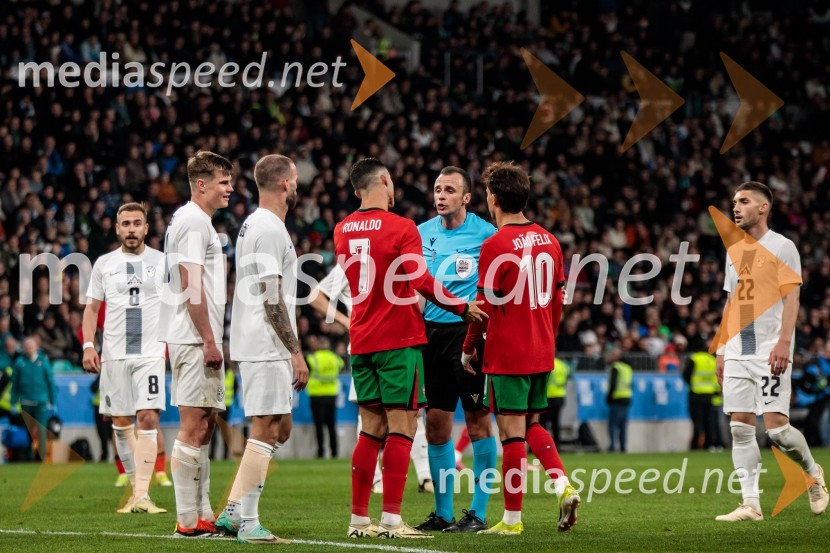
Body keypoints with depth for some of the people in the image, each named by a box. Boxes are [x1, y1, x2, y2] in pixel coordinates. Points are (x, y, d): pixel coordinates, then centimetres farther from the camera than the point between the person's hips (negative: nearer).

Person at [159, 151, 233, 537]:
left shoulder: (197, 222, 20)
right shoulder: (193, 221, -12)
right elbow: (191, 285, -18)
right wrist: (208, 341, -19)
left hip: (198, 341, 11)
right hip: (194, 338, -11)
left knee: (203, 425, 11)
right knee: (194, 426, -9)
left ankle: (202, 516, 14)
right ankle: (188, 520, -9)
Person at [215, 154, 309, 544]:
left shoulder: (252, 225, 18)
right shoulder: (270, 230, -14)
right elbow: (272, 298, -19)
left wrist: (290, 351, 24)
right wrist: (296, 352, -18)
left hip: (253, 346, 10)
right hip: (266, 347, -10)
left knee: (280, 428, 13)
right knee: (265, 431, -7)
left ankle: (233, 512, 11)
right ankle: (247, 523, -6)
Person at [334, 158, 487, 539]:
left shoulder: (342, 231, 9)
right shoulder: (401, 228, -11)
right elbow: (421, 282, -18)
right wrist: (464, 309, -9)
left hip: (361, 341, 6)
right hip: (398, 340, -6)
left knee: (372, 429, 11)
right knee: (402, 429, -4)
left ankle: (359, 518, 10)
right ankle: (391, 520, -8)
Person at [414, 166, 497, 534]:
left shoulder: (485, 234, -5)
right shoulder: (422, 233, 9)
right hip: (432, 332, 5)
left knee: (478, 420, -3)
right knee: (436, 422, 6)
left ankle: (478, 512, 3)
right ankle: (443, 513, 14)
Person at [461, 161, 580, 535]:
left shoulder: (495, 245, -14)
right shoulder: (548, 241, 7)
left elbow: (486, 306, -12)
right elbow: (558, 300, 12)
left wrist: (469, 347, 0)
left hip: (507, 356, -7)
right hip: (542, 353, 7)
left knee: (512, 432, -2)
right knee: (532, 425, 19)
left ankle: (512, 519, 3)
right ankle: (563, 486, 1)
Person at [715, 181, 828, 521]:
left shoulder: (782, 247, -4)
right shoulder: (734, 251, 16)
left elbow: (791, 299, -10)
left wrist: (783, 343, -20)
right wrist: (722, 349, 16)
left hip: (770, 352, -6)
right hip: (737, 352, 6)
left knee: (776, 427, -11)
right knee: (740, 427, -1)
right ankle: (750, 504, 0)